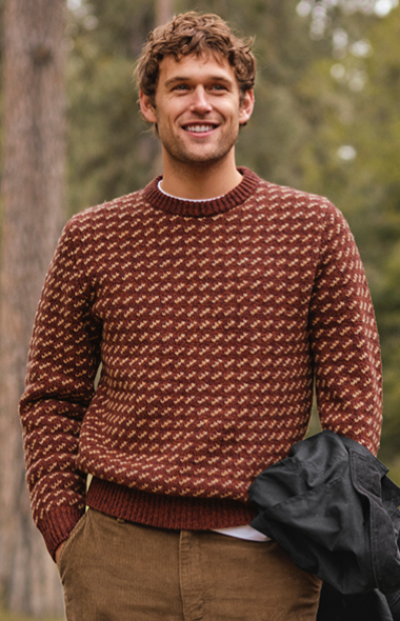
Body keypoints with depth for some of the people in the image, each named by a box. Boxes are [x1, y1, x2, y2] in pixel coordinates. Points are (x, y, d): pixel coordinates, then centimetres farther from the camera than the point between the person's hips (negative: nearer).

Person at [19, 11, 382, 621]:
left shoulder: (315, 227, 4)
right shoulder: (91, 239, 7)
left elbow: (353, 394, 4)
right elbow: (51, 397, 13)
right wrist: (62, 528, 2)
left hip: (262, 563, -1)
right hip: (119, 555, 1)